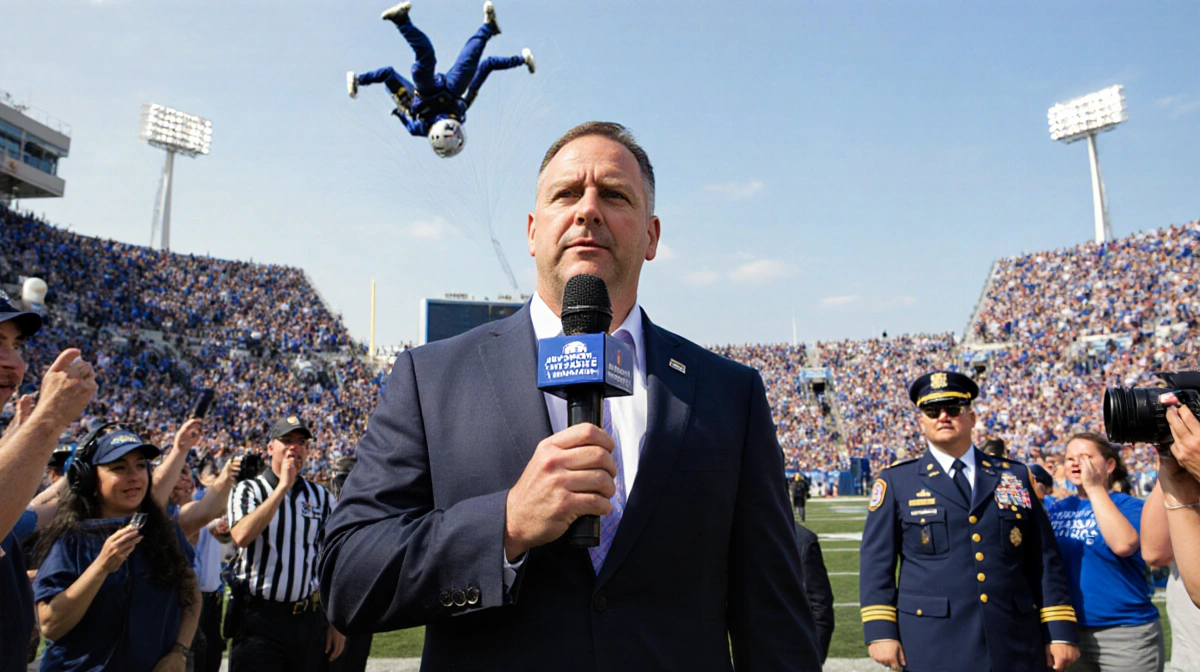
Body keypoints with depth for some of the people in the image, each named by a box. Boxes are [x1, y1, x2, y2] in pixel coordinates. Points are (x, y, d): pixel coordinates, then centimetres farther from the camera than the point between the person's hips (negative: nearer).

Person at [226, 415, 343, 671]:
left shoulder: (320, 496, 9)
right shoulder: (248, 490, 1)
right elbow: (241, 537, -20)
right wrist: (283, 486, -16)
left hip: (309, 619, 3)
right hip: (259, 619, -3)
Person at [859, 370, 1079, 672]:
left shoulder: (1015, 476, 10)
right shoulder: (896, 481, 2)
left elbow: (1046, 561, 9)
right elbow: (876, 563, -2)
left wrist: (1060, 631, 4)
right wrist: (880, 631, -9)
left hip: (1016, 645, 3)